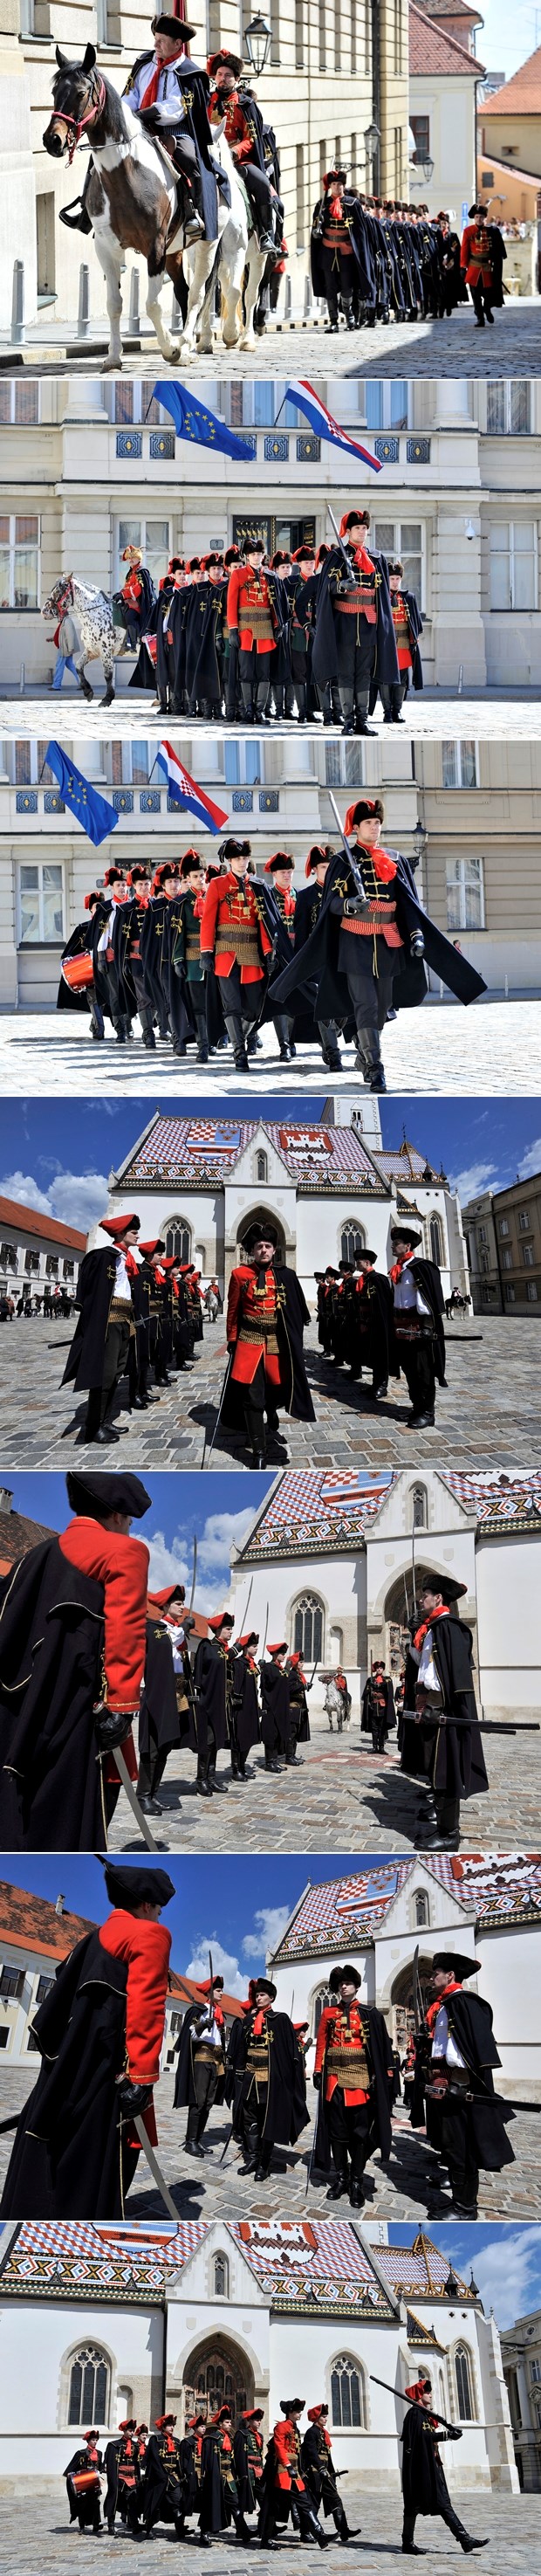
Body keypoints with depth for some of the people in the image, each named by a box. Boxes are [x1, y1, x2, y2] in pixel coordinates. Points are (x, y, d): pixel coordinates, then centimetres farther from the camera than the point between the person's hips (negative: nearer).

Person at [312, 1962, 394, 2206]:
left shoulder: (369, 2014, 3)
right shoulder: (329, 2013, 9)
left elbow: (381, 2046, 2)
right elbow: (322, 2044, 8)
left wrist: (384, 2076, -5)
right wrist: (318, 2072, 0)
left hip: (360, 2080, -2)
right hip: (335, 2077, 2)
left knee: (360, 2131, -1)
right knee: (337, 2129, 5)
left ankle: (356, 2181, 6)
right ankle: (341, 2177, 15)